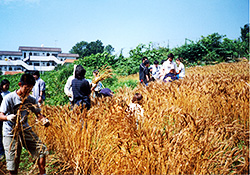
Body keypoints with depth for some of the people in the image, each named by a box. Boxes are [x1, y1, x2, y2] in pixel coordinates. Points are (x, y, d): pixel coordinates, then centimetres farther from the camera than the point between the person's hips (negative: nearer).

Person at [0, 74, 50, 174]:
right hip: (10, 133, -4)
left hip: (25, 130, 4)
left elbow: (38, 114, 3)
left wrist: (44, 120, -20)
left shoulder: (31, 100, 2)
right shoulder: (9, 98, -11)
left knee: (42, 149, -8)